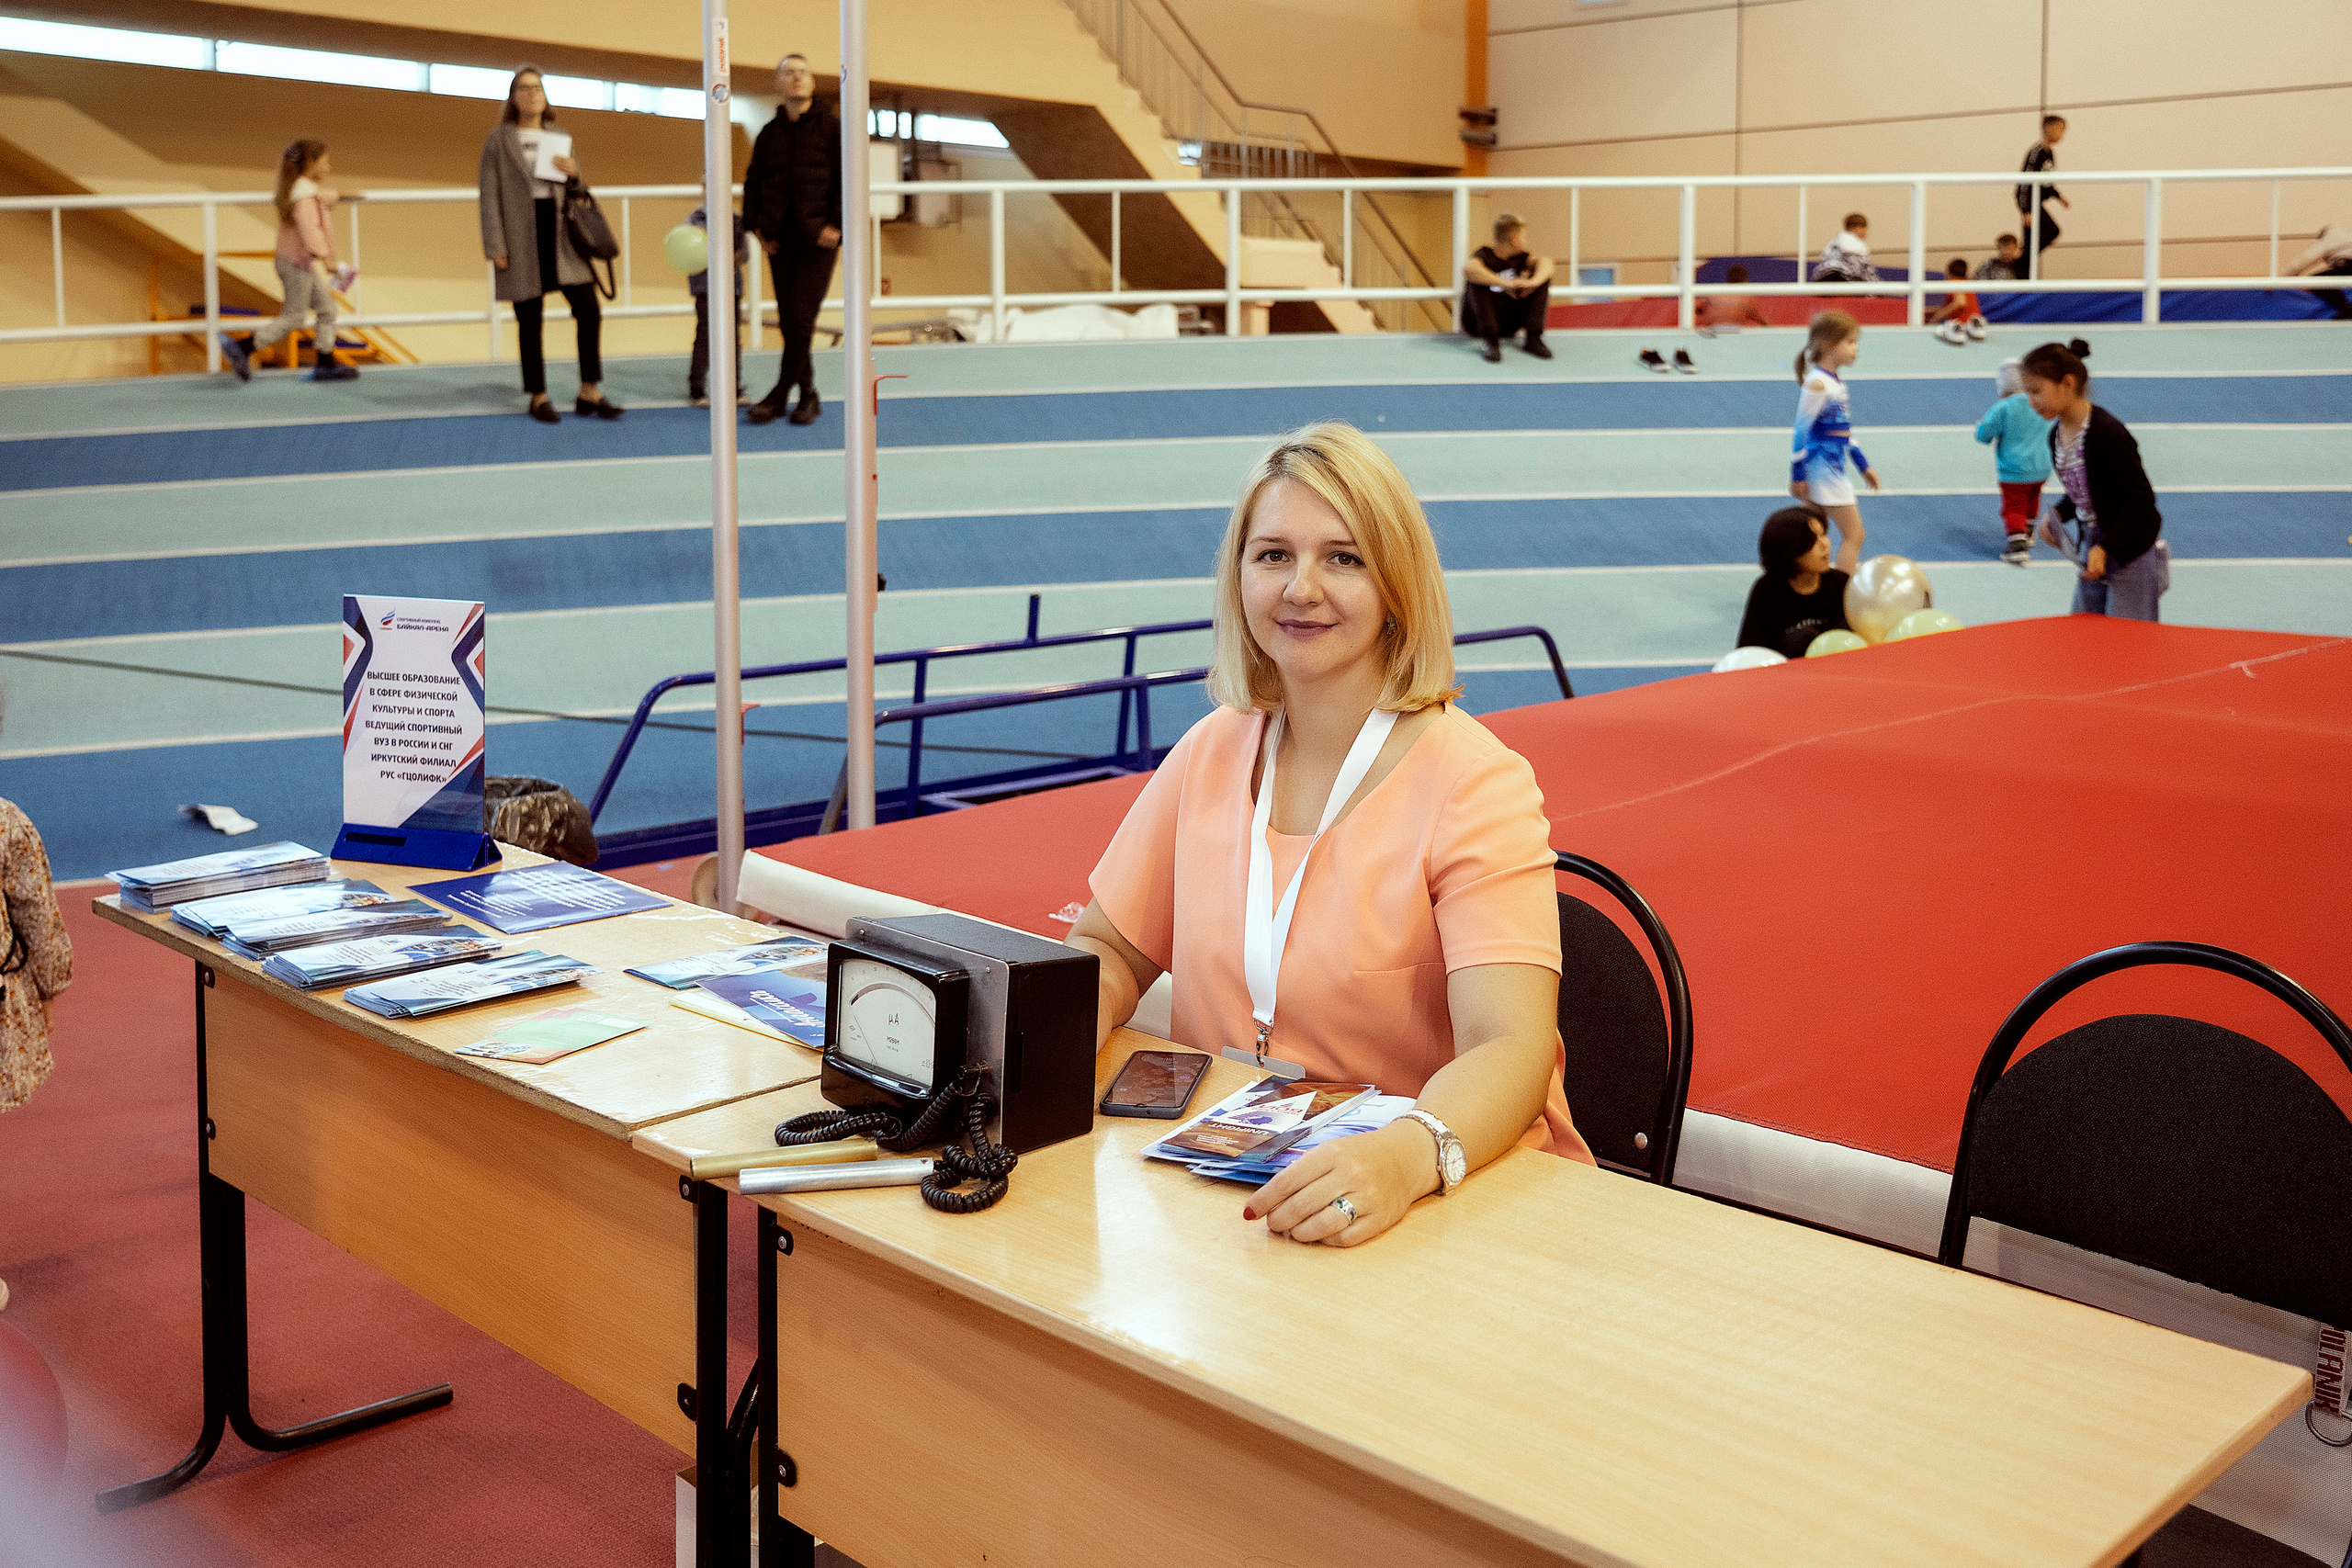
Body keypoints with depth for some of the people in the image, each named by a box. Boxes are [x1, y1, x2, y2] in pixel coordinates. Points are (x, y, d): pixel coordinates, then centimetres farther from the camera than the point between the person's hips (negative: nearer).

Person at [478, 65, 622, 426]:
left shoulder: (561, 138, 15)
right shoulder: (498, 140, 4)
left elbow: (575, 193, 19)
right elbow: (490, 196, 0)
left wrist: (574, 175, -5)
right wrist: (495, 246, -9)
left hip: (561, 234, 3)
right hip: (522, 237, -3)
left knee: (589, 310, -5)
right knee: (530, 320, 2)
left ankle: (589, 393, 5)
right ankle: (538, 397, 12)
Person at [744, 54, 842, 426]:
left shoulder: (831, 127, 3)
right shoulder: (769, 133, 13)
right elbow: (752, 182, 19)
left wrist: (837, 225, -11)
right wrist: (755, 225, 6)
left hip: (818, 239, -4)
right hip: (780, 240, 4)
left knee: (801, 318, -11)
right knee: (788, 321, 3)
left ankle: (780, 394, -3)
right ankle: (808, 395, 12)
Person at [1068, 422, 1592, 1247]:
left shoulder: (1476, 784, -11)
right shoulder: (1212, 753, 6)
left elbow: (1511, 1048, -22)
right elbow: (1110, 950, 15)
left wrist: (1405, 1156, -43)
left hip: (1457, 1196, -4)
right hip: (1233, 1190, 5)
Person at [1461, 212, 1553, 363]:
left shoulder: (1518, 258, 5)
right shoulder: (1485, 256, -15)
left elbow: (1544, 261, -12)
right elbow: (1468, 268, -39)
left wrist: (1533, 282, -34)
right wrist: (1506, 284, -43)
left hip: (1508, 325, 5)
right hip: (1476, 322, -5)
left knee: (1543, 277, -5)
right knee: (1476, 282, -31)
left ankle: (1533, 339, -15)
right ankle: (1491, 342, -36)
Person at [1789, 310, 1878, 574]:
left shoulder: (1835, 383, 11)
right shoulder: (1817, 384, -17)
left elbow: (1845, 428, 21)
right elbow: (1802, 429, -17)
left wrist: (1863, 465, 25)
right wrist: (1798, 474, -16)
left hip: (1834, 469, 9)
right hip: (1823, 470, -9)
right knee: (1853, 535, -6)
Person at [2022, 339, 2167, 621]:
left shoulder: (2107, 433, -22)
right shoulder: (2057, 434, 4)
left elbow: (2141, 499, -21)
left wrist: (2105, 548, -28)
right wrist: (2058, 515, -1)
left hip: (2130, 550, -8)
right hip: (2090, 549, 8)